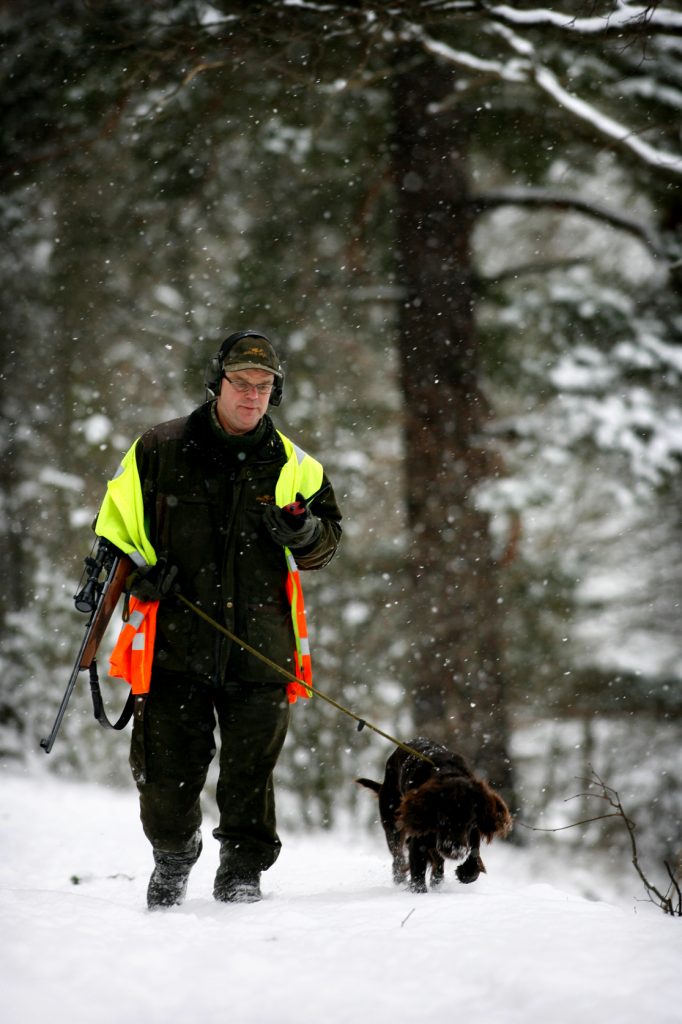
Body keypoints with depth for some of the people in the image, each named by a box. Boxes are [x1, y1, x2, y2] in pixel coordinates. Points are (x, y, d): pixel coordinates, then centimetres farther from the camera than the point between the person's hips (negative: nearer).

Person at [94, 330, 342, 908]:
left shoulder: (292, 465, 9)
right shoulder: (159, 452, 5)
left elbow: (328, 541, 16)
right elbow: (116, 525, 14)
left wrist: (304, 531, -7)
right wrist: (129, 570, -5)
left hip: (258, 640, 1)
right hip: (175, 638, -1)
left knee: (250, 768, -2)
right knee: (168, 768, 2)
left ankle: (242, 872, 14)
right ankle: (173, 858, 28)